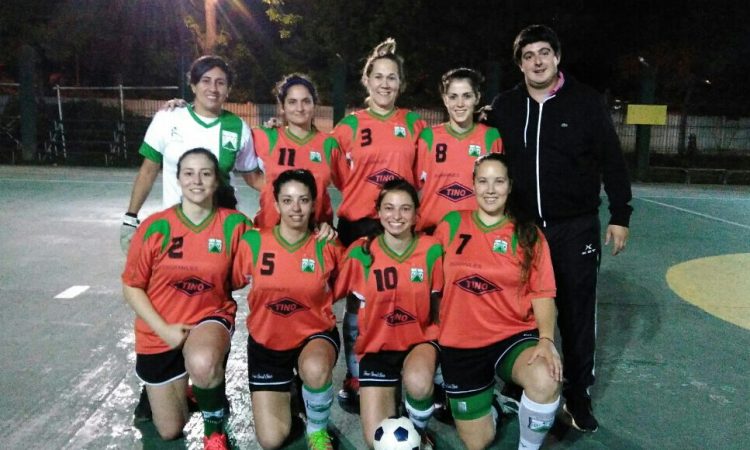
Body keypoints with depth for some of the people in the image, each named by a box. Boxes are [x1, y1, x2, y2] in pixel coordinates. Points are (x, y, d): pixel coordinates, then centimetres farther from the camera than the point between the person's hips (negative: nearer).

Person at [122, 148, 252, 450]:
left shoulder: (234, 224, -12)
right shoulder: (156, 227, -13)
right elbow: (131, 286, -5)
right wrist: (163, 329, -15)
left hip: (211, 318, -1)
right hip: (160, 333, 2)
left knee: (202, 364, -40)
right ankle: (181, 386, 50)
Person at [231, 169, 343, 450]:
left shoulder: (328, 246, -12)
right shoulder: (252, 242, -12)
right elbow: (232, 283, 2)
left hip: (315, 334, -1)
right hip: (266, 342, 1)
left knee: (315, 370, -39)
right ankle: (287, 391, 35)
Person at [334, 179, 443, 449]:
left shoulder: (432, 250, -10)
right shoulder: (360, 253, -12)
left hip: (420, 339, 0)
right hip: (377, 345, 0)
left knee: (418, 383, -35)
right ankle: (390, 398, 27)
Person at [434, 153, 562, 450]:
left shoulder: (529, 234, -3)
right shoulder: (451, 224, 0)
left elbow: (542, 293, -6)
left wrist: (546, 339, -20)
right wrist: (436, 330, 5)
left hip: (515, 336, -1)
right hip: (462, 343, 1)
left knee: (546, 381, -34)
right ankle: (492, 403, 42)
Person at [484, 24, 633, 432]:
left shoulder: (586, 102, -3)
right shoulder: (504, 107, 4)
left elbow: (612, 162, -1)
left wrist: (620, 216, -3)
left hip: (576, 228, -2)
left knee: (577, 315, 6)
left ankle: (578, 398, 21)